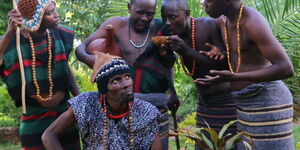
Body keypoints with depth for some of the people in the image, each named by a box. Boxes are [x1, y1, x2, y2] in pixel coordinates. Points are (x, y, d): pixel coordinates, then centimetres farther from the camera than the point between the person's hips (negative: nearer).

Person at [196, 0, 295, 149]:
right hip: (249, 102, 9)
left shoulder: (254, 22, -20)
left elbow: (286, 69, -26)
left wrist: (233, 78, -30)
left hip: (268, 102, -9)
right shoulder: (223, 20, 7)